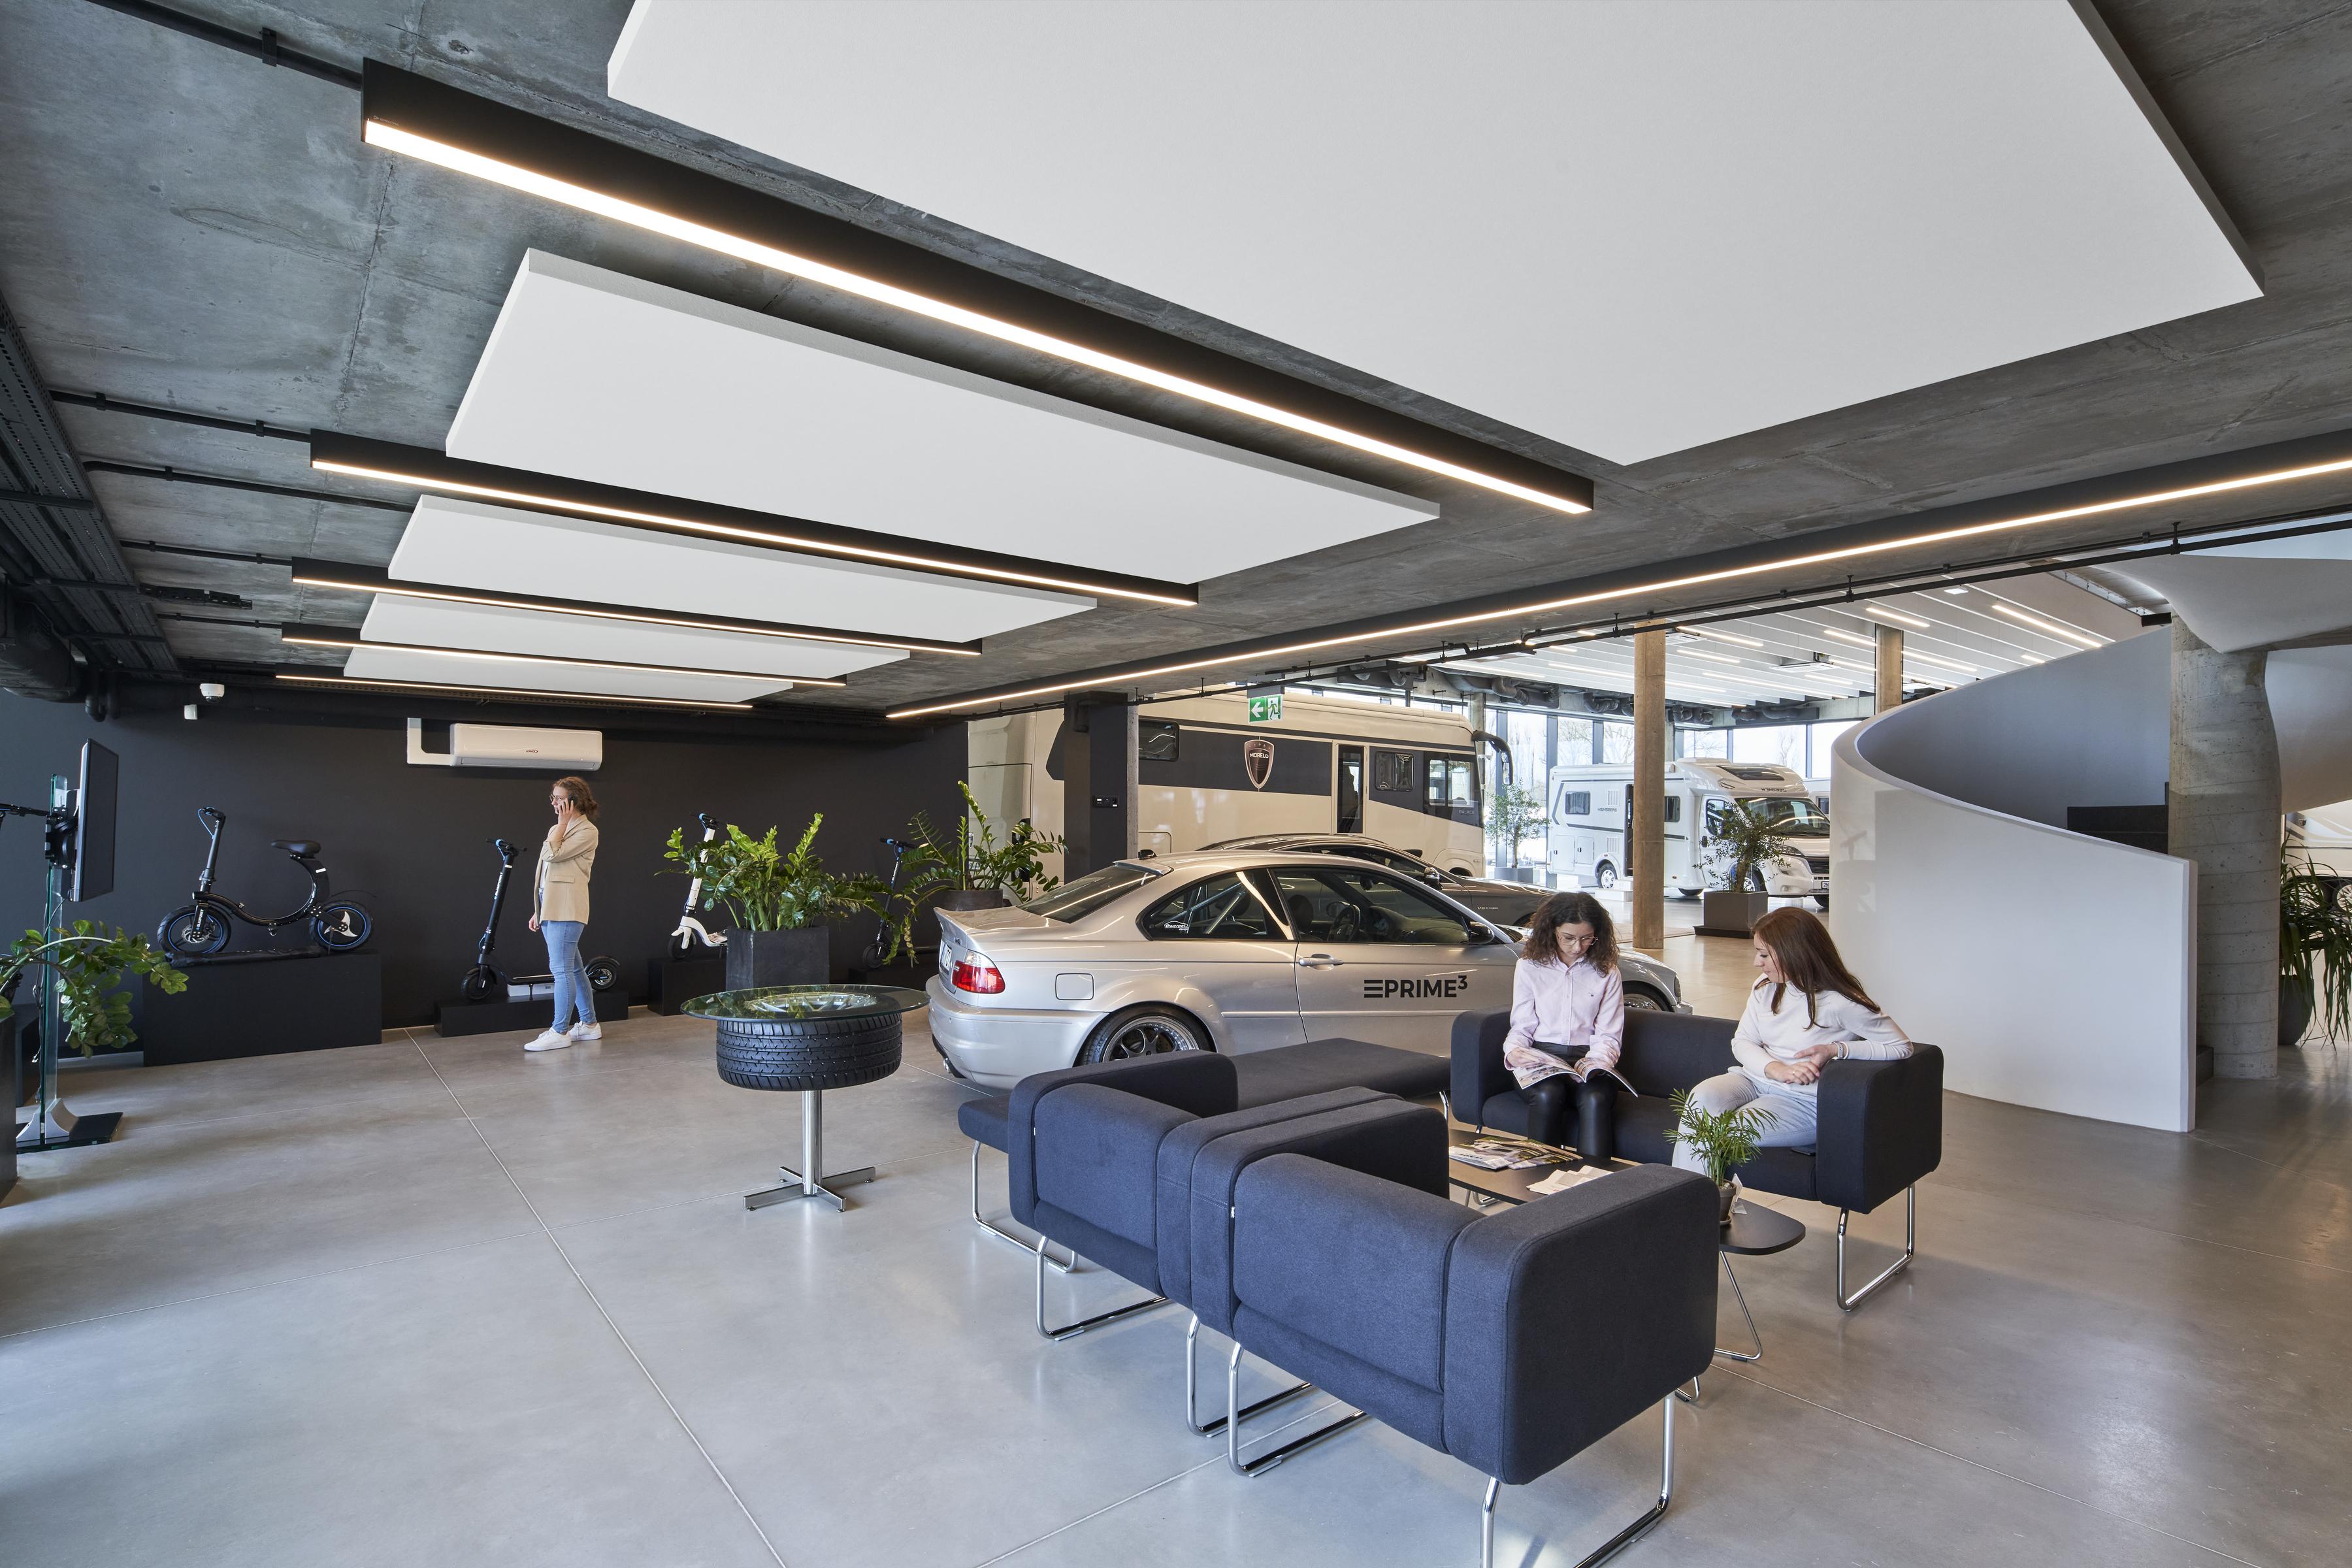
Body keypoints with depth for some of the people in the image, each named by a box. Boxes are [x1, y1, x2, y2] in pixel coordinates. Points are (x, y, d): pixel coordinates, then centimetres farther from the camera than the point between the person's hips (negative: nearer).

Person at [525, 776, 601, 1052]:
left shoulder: (587, 831, -6)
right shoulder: (557, 830, 20)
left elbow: (553, 855, -18)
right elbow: (547, 870, 21)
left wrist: (563, 822, -7)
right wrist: (538, 911, 19)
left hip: (566, 909, -9)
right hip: (551, 908, 9)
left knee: (561, 969, -9)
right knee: (572, 968, 12)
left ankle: (559, 1032, -5)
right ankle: (588, 1024, 19)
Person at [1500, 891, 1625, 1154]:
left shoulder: (1607, 972, 10)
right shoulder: (1529, 967, 7)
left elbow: (1608, 1035, 7)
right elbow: (1521, 1026, 8)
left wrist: (1598, 1060, -15)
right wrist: (1513, 1050, -15)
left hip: (1588, 1062, 1)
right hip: (1540, 1060, 0)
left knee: (1594, 1098, -34)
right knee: (1547, 1095, -34)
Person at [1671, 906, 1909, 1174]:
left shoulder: (1841, 1003, -11)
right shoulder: (1765, 988, 8)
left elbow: (1902, 1047, -6)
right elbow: (1742, 1042, 7)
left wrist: (1836, 1050, -18)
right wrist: (1776, 1069, -14)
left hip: (1803, 1100, -5)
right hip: (1755, 1079, 5)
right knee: (1702, 1097, -28)